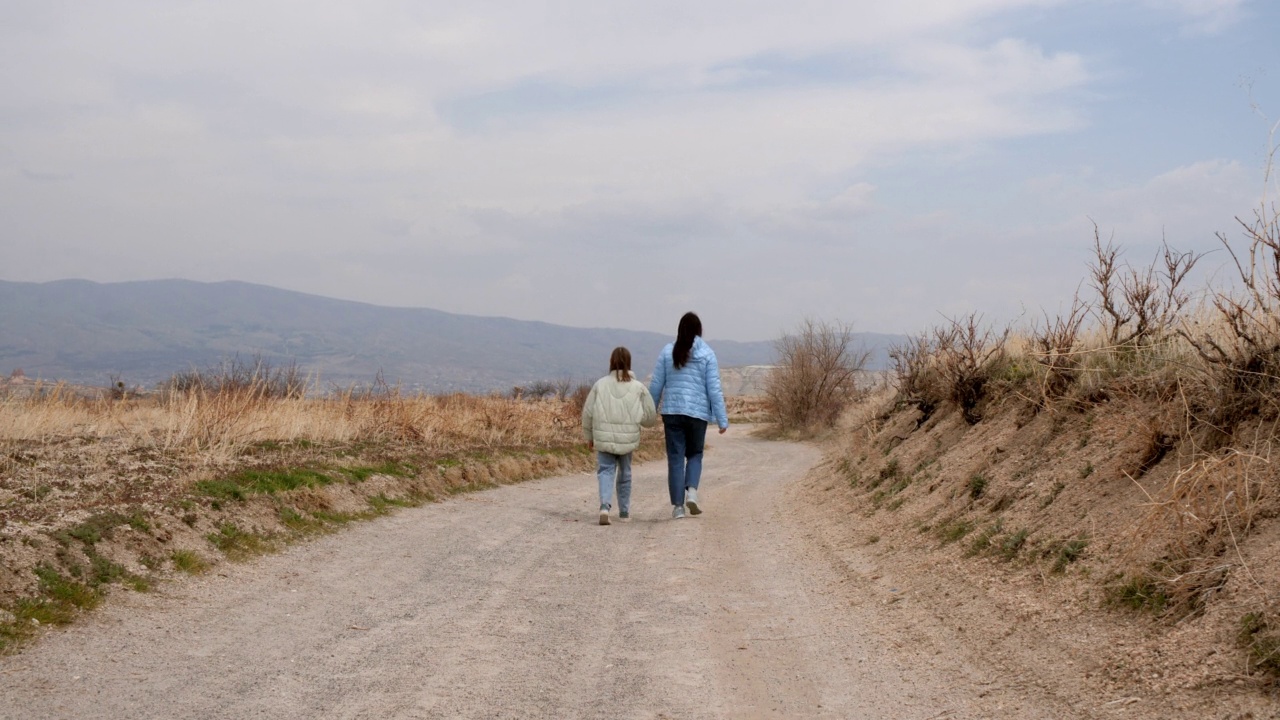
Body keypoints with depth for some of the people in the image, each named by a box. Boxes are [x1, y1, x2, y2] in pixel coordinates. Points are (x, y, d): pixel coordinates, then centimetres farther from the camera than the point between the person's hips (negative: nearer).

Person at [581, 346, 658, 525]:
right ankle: (624, 512, 25)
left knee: (606, 471, 4)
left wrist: (589, 436, 15)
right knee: (625, 474, 16)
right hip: (628, 439, 1)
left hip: (604, 438, -1)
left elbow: (588, 413, 2)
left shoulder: (600, 384, -2)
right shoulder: (638, 387, -3)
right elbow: (651, 418, 1)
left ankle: (605, 506, -19)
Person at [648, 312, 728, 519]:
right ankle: (691, 491, -5)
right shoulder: (707, 354, -3)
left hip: (672, 411, 1)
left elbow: (656, 385, 5)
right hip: (698, 412, -1)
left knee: (675, 458, 5)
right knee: (694, 454, 17)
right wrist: (722, 419, -2)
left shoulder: (667, 351, 2)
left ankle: (677, 505, 4)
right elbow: (714, 389, -4)